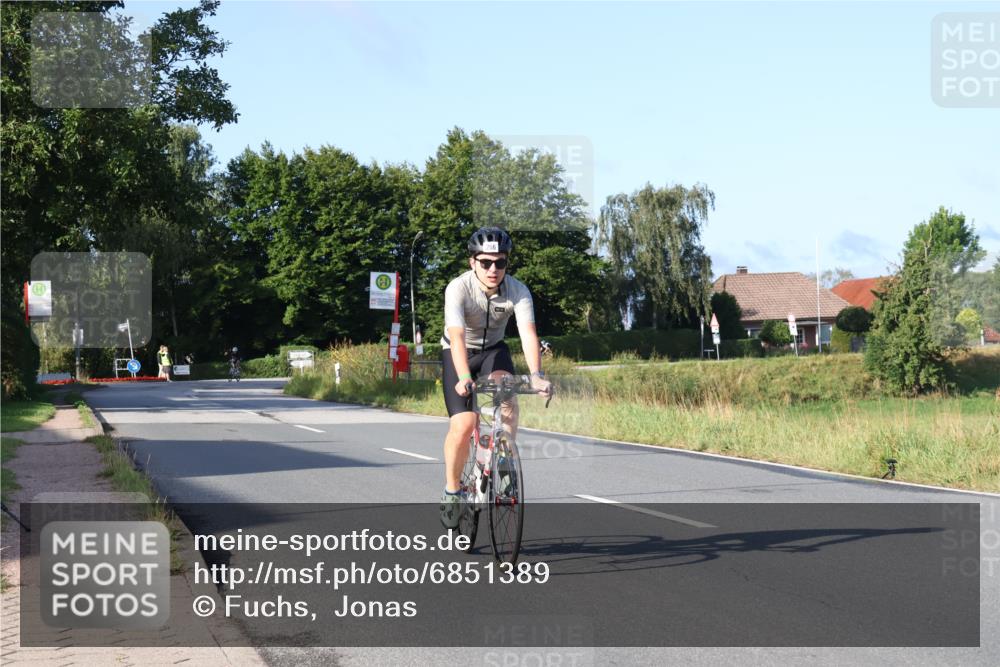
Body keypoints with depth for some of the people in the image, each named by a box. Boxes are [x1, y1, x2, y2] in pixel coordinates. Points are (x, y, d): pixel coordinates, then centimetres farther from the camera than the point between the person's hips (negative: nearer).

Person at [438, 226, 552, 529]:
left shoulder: (518, 291, -21)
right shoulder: (458, 288, -28)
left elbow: (528, 332, -33)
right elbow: (457, 337, -40)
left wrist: (536, 375, -49)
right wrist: (464, 378, -56)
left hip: (493, 349, 2)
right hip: (458, 353, -2)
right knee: (464, 424, -19)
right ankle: (451, 490, 1)